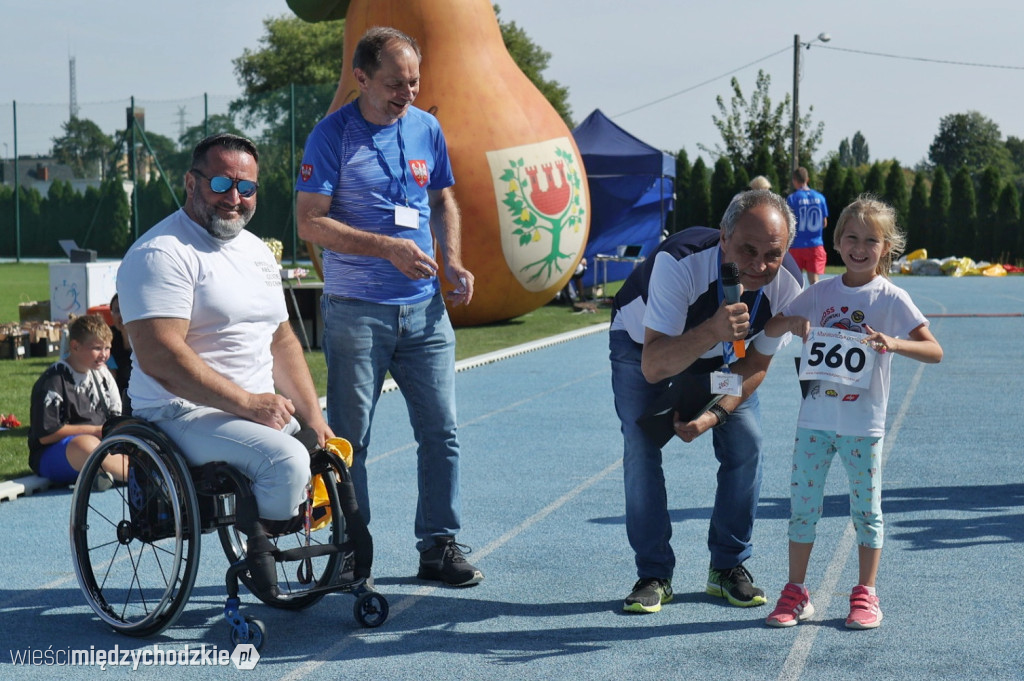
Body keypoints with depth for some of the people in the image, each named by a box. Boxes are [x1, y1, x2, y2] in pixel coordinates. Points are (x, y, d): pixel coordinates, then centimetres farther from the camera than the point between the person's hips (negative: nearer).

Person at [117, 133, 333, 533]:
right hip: (186, 414, -9)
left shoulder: (257, 251, 18)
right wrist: (248, 403, -23)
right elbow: (159, 356, -21)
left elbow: (282, 340, 21)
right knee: (286, 461, -29)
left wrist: (313, 417, 7)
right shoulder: (161, 254, -11)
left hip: (261, 409, 9)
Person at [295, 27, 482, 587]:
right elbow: (311, 223, -10)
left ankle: (440, 545, 16)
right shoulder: (333, 135, -6)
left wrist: (453, 261, 5)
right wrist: (388, 248, -17)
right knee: (347, 437, 2)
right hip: (355, 310, -4)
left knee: (441, 431, 4)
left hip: (425, 308, 4)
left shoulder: (427, 129, 9)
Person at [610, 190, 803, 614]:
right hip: (642, 344, -3)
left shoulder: (785, 289, -29)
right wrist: (712, 332, -62)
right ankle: (653, 576, -2)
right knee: (641, 449, -14)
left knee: (746, 442, -8)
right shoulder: (679, 263, -43)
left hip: (718, 356, 3)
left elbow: (756, 364, -13)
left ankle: (728, 567, 8)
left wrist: (714, 415, -25)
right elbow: (653, 367, -46)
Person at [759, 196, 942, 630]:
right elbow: (768, 332, 8)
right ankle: (795, 593, 17)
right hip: (815, 418, 3)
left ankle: (866, 595, 19)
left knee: (866, 509, 6)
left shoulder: (891, 298, -6)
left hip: (863, 423, -3)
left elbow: (934, 351, -13)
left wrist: (894, 343, -31)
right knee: (802, 504, 6)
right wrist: (792, 322, -14)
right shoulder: (821, 293, 4)